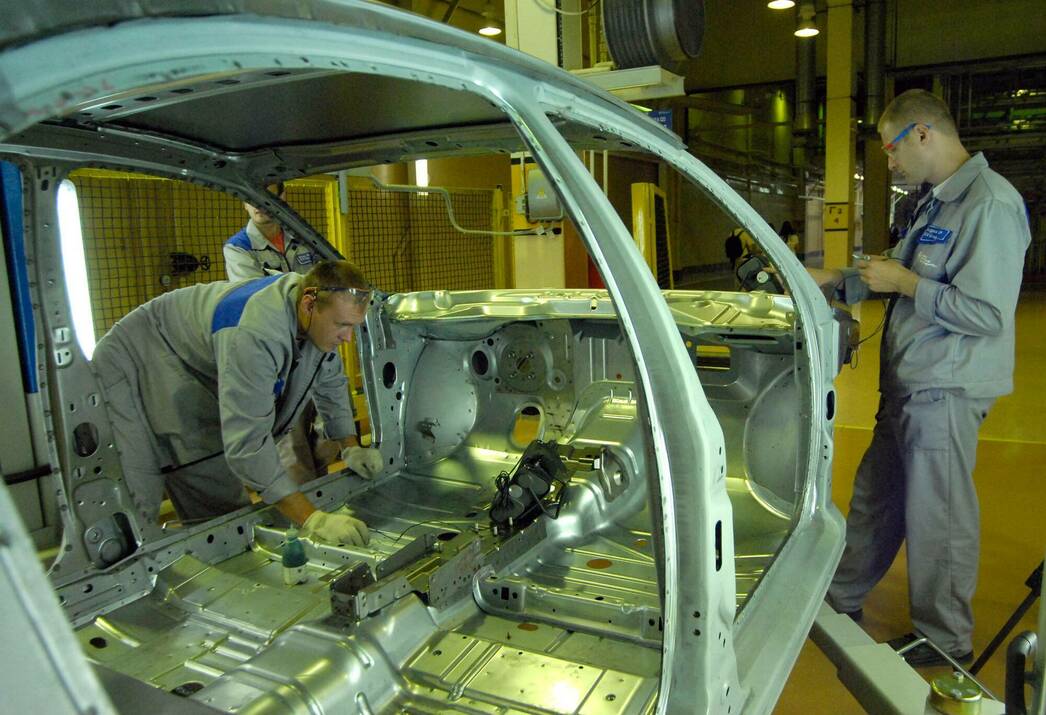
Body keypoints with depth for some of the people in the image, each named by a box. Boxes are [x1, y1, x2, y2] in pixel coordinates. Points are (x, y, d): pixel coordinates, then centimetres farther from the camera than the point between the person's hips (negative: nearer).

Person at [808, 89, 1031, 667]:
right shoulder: (937, 203, 13)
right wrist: (833, 279, 13)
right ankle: (842, 597, 36)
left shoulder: (991, 204, -18)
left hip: (945, 390, -10)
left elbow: (987, 313, -23)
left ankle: (945, 640, 24)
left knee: (937, 516, 4)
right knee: (875, 495, 19)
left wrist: (904, 283, -17)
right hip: (908, 383, 10)